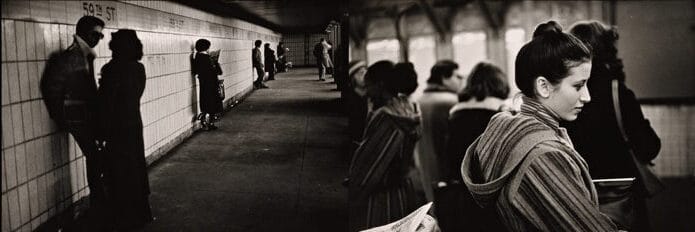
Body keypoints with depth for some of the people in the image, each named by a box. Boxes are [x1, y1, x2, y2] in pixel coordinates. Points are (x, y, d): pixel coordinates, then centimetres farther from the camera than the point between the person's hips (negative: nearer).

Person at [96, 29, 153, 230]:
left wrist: (101, 133, -9)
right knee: (136, 169, 17)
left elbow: (105, 103, -16)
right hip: (135, 123, 7)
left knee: (120, 175, 4)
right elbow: (132, 96, 8)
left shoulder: (113, 69, -18)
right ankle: (142, 213, 28)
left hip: (118, 129, -7)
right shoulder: (139, 68, 2)